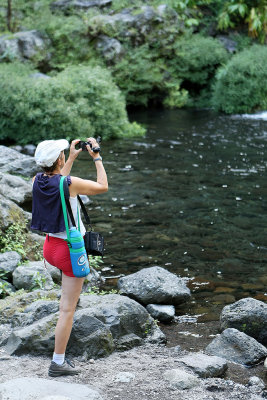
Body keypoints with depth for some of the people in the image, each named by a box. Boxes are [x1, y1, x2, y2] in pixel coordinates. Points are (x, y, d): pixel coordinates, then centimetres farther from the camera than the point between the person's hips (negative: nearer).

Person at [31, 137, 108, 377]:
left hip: (50, 247, 7)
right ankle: (58, 363, 10)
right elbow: (103, 187, -6)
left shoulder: (37, 181, -4)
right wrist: (97, 157, 2)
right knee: (68, 309, 3)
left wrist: (72, 159, 20)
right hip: (71, 250, -7)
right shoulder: (71, 183, -22)